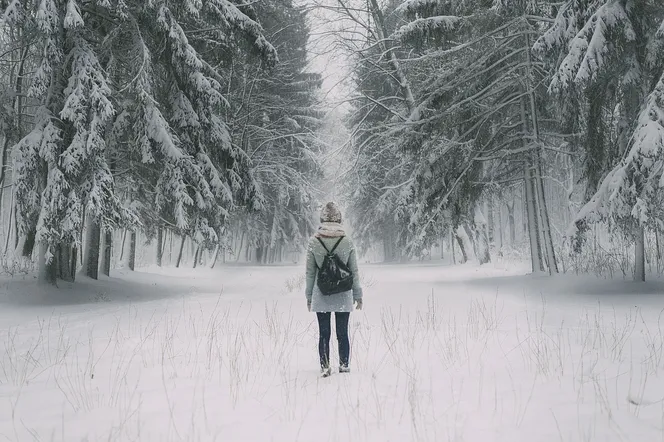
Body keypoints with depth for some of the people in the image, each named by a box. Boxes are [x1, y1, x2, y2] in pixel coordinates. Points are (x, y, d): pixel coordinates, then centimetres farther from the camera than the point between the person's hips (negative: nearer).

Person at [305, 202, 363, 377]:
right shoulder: (347, 241, -5)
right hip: (343, 296, 0)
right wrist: (358, 295, 9)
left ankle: (325, 367, 9)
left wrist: (309, 296, 8)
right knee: (342, 333, 11)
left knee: (324, 334, 7)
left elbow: (310, 272, -1)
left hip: (321, 295, 0)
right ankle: (344, 365, 17)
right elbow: (354, 271, 0)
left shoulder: (313, 242, -5)